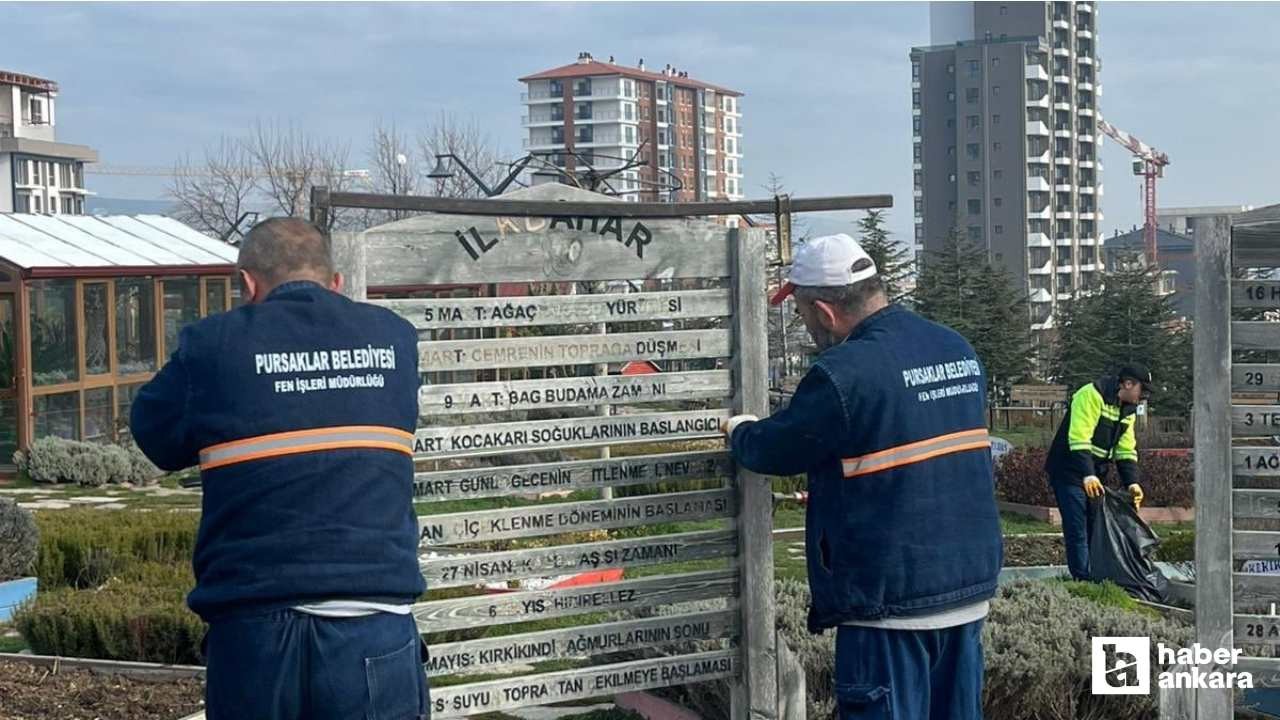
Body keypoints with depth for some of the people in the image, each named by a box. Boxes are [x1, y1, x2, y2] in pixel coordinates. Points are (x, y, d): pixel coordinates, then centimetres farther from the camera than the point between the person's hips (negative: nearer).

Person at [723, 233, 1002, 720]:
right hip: (970, 587, 8)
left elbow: (775, 452, -6)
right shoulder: (958, 350, 8)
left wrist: (739, 431, 17)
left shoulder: (843, 373, -18)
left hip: (891, 599, -8)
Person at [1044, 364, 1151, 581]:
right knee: (1078, 532, -10)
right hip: (1070, 472, -9)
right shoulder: (1093, 395, -18)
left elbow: (1126, 451, 11)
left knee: (1097, 529, 11)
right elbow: (1079, 439, -27)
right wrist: (1088, 475, -34)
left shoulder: (1128, 409, 11)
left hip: (1095, 476, 9)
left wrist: (1132, 483, -3)